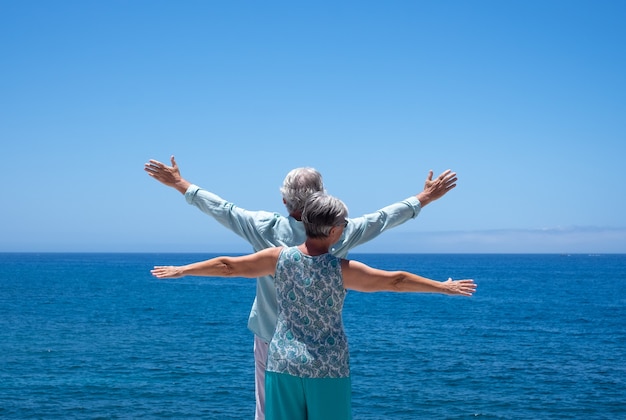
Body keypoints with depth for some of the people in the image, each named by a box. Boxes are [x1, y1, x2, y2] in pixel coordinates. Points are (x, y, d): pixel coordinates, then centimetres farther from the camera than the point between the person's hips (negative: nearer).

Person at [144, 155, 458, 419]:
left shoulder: (266, 228, -13)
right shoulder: (338, 235, -13)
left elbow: (222, 209, -3)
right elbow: (380, 219, -3)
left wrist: (181, 185, 9)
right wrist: (423, 198, 10)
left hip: (271, 338, 0)